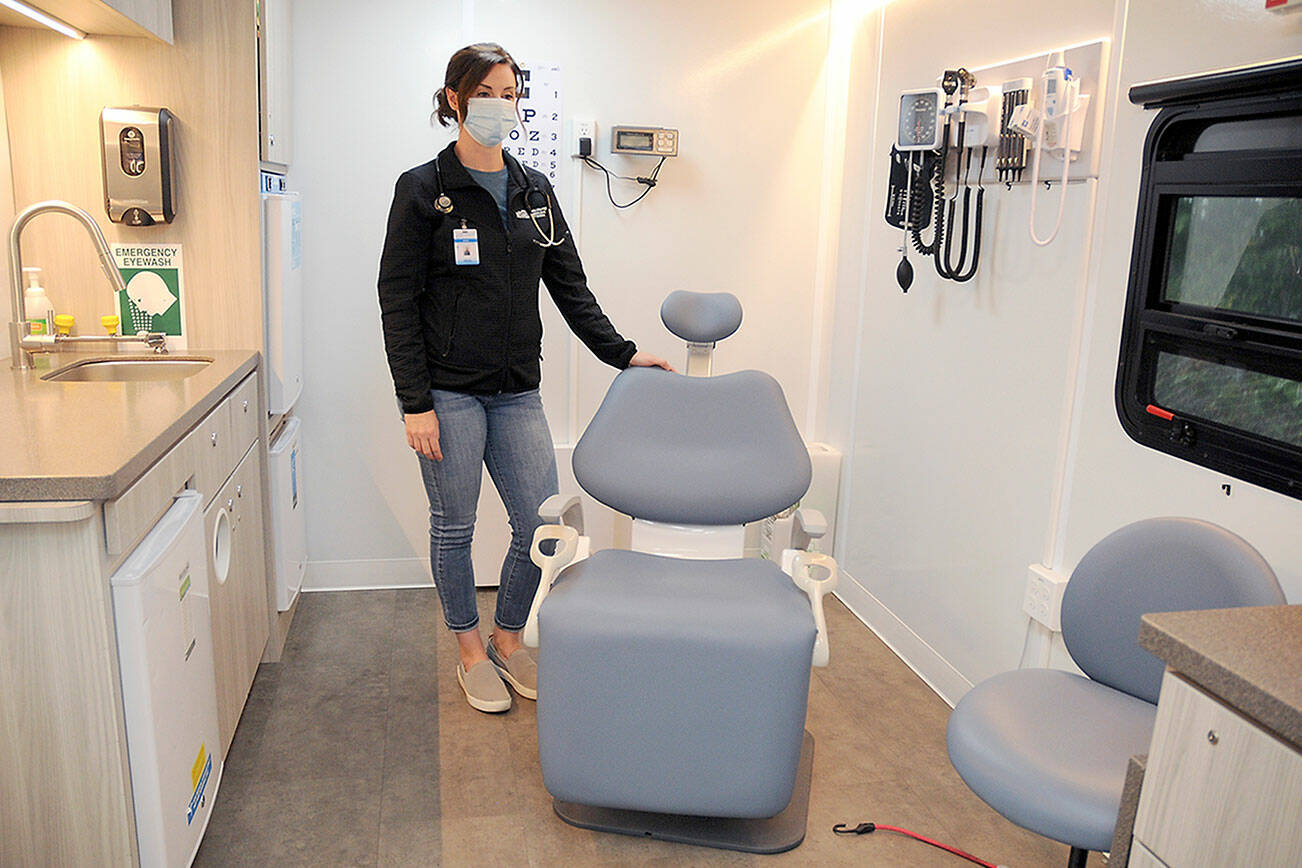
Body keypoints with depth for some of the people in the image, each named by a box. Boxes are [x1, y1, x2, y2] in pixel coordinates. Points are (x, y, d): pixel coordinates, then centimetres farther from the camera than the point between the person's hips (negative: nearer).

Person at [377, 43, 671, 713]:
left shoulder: (534, 191, 10)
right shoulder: (425, 190, -4)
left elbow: (570, 287, 13)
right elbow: (398, 303, -7)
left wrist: (621, 353, 4)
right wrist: (415, 403, -12)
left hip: (516, 391, 5)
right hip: (449, 391, -4)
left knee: (544, 523, 3)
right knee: (454, 525, 7)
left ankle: (508, 638, 27)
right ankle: (471, 653, 27)